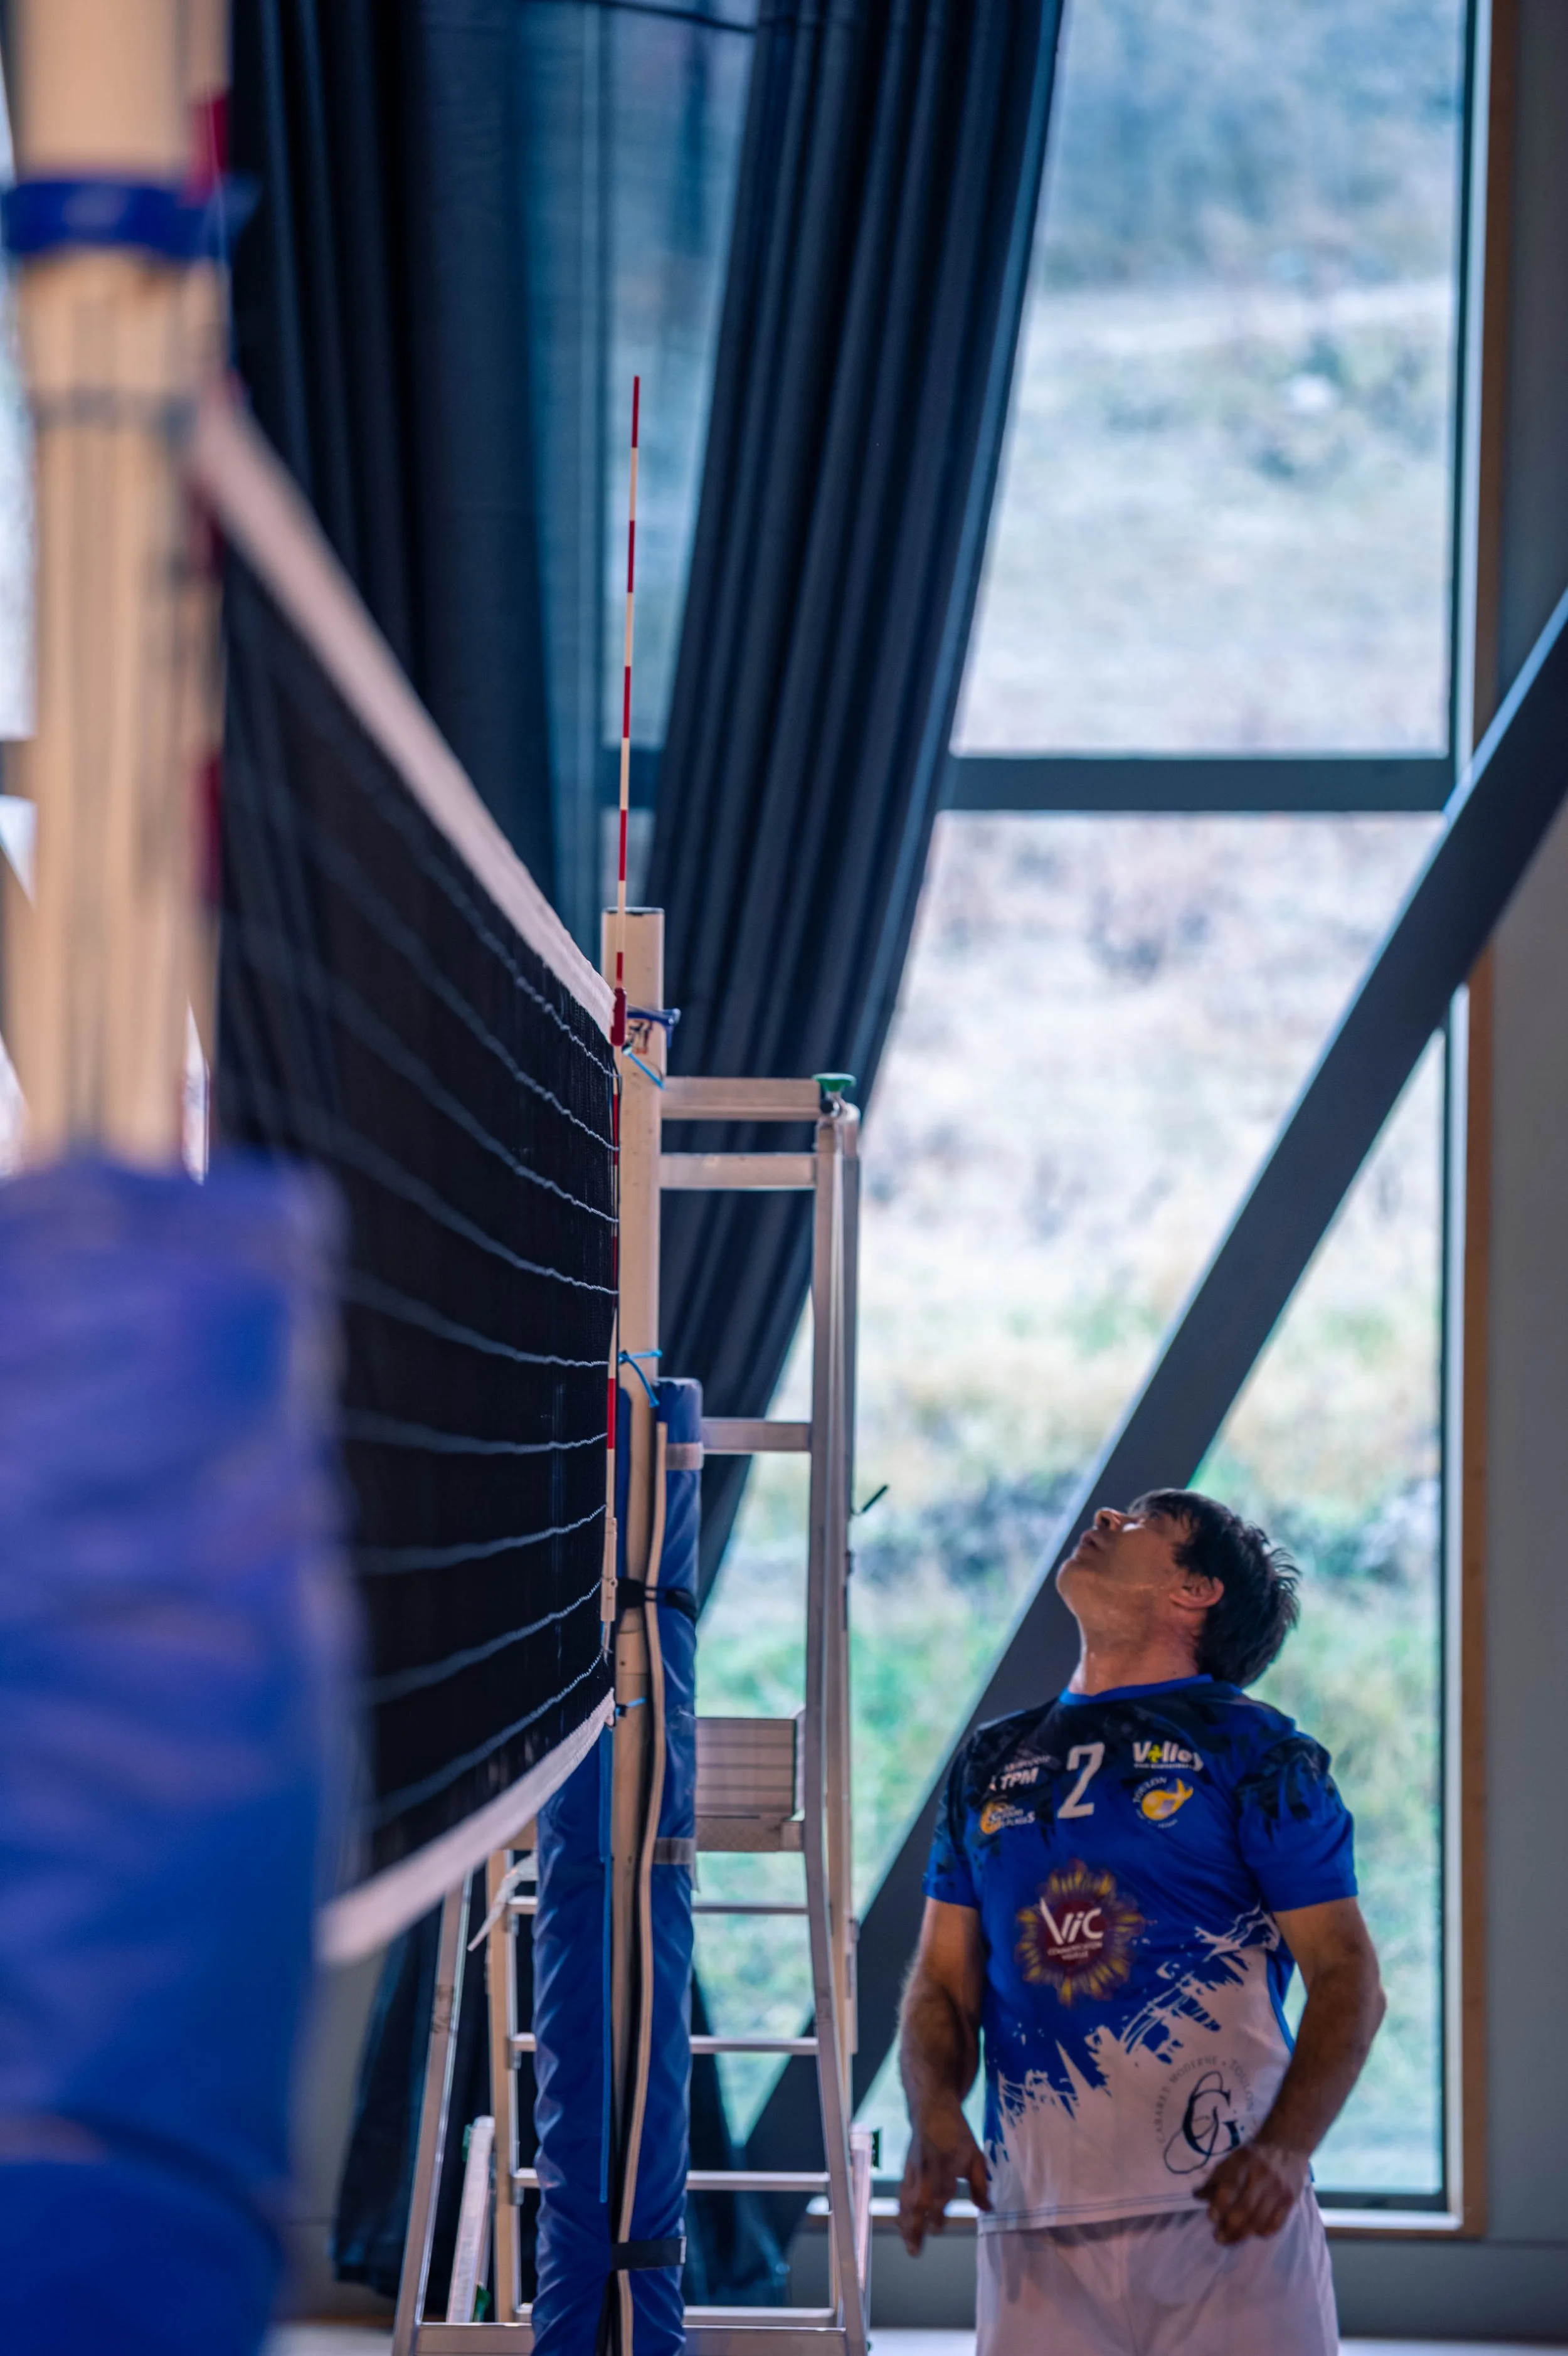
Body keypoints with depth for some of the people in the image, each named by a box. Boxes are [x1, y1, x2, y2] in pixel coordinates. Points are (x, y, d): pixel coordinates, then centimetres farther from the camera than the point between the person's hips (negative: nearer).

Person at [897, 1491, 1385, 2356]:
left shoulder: (1257, 1749, 3)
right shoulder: (992, 1760, 16)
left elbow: (1348, 1980, -2)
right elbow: (943, 1980, 14)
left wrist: (1285, 2147, -18)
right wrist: (934, 2114, -6)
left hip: (1224, 2210, -3)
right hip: (1033, 2216, 3)